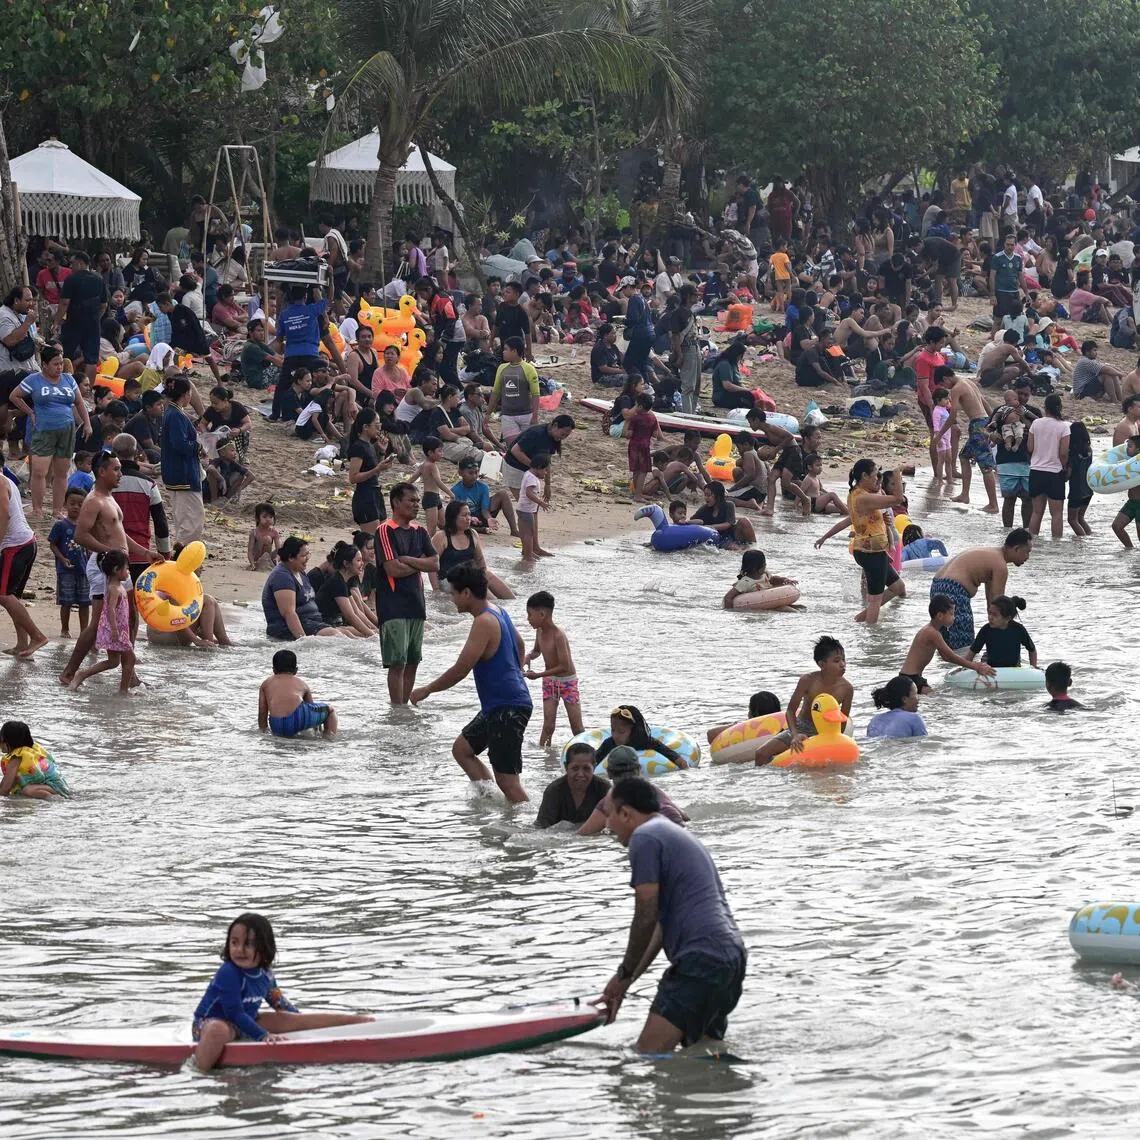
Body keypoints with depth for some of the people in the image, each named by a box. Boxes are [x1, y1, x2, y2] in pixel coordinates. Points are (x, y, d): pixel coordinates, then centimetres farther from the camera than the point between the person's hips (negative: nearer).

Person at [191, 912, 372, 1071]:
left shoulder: (264, 973, -2)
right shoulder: (228, 973, -26)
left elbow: (278, 1001, 18)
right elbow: (234, 1013, -25)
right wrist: (262, 1035, -25)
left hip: (244, 1023, 7)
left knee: (293, 1019, 5)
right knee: (218, 1031, -45)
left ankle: (353, 1020, 11)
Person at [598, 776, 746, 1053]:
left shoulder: (645, 838, -3)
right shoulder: (678, 836, 29)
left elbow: (647, 916, -8)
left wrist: (624, 975, 4)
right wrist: (625, 981, 27)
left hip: (701, 959, -10)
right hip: (732, 956, 10)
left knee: (649, 1058, -18)